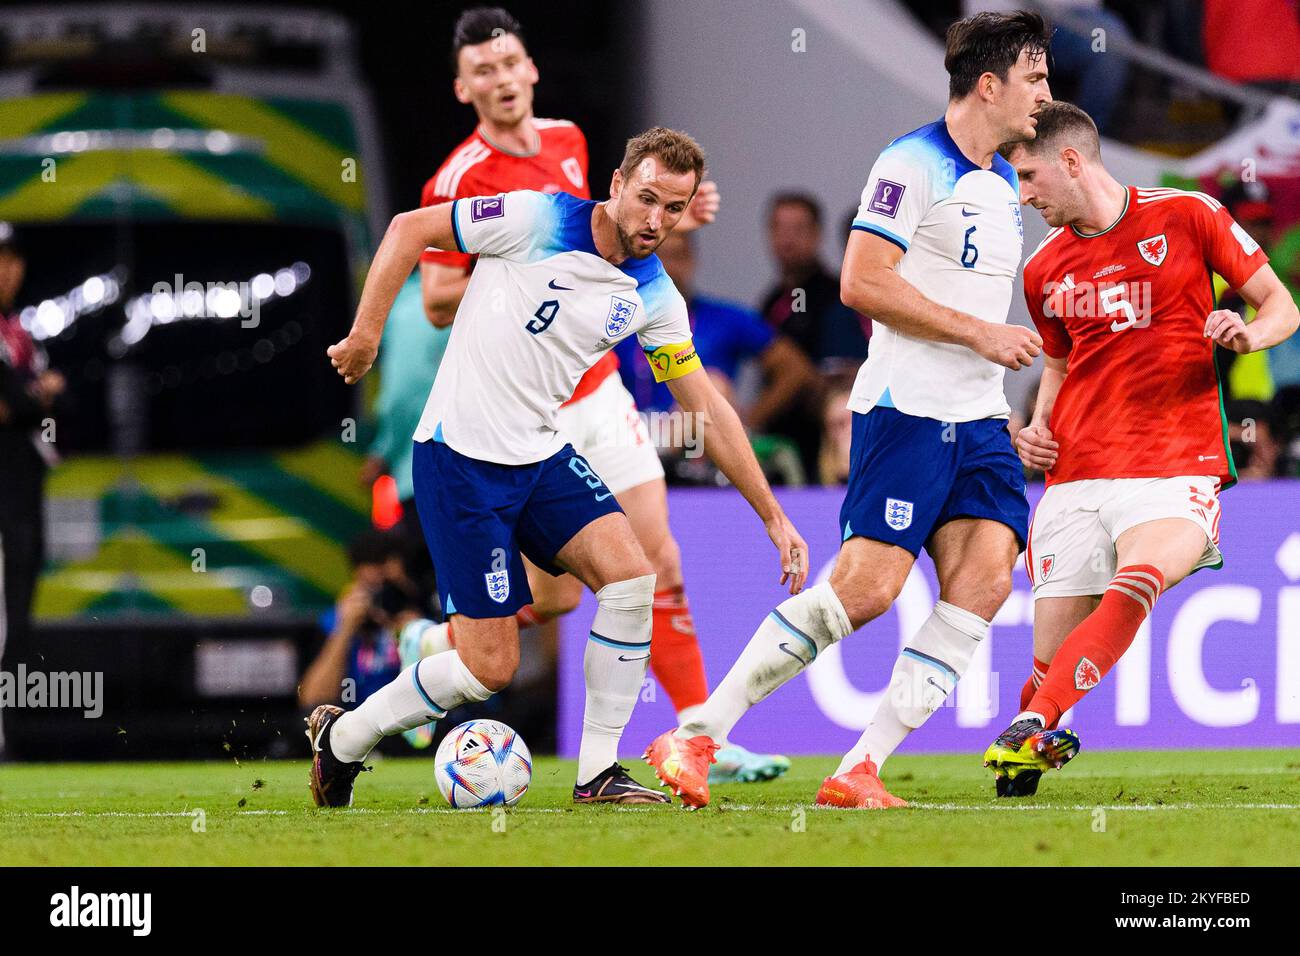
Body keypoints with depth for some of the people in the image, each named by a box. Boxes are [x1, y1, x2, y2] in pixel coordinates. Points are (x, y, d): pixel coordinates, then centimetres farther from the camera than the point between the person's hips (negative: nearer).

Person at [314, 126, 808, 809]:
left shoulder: (654, 298, 3)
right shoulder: (539, 221, -14)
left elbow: (707, 410, 9)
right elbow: (411, 228, -7)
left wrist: (773, 517, 8)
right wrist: (366, 333, -12)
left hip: (543, 457, 6)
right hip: (461, 458, -6)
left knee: (631, 574, -16)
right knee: (489, 667, -7)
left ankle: (597, 774, -5)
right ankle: (342, 738, 17)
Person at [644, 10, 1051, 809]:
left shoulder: (1004, 183, 19)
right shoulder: (913, 165, -9)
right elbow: (862, 283, -17)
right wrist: (978, 332, -16)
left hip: (978, 419, 8)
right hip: (906, 408, -8)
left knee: (985, 578, -10)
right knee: (866, 587, -15)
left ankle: (859, 772, -8)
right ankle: (693, 739, -7)